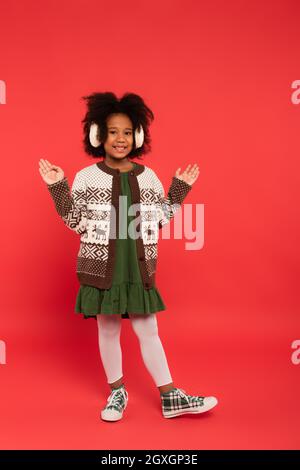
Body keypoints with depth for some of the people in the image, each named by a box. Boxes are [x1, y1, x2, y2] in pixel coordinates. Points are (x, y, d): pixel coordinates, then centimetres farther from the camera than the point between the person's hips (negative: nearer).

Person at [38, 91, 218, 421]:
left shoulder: (148, 177, 3)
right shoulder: (86, 177, -4)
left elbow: (160, 219, 8)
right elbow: (76, 223, -1)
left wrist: (180, 189, 4)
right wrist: (58, 187, -10)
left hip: (139, 267, 2)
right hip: (101, 267, -1)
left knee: (148, 331, 8)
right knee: (108, 331, 11)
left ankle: (171, 397, 21)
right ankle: (117, 392, 31)